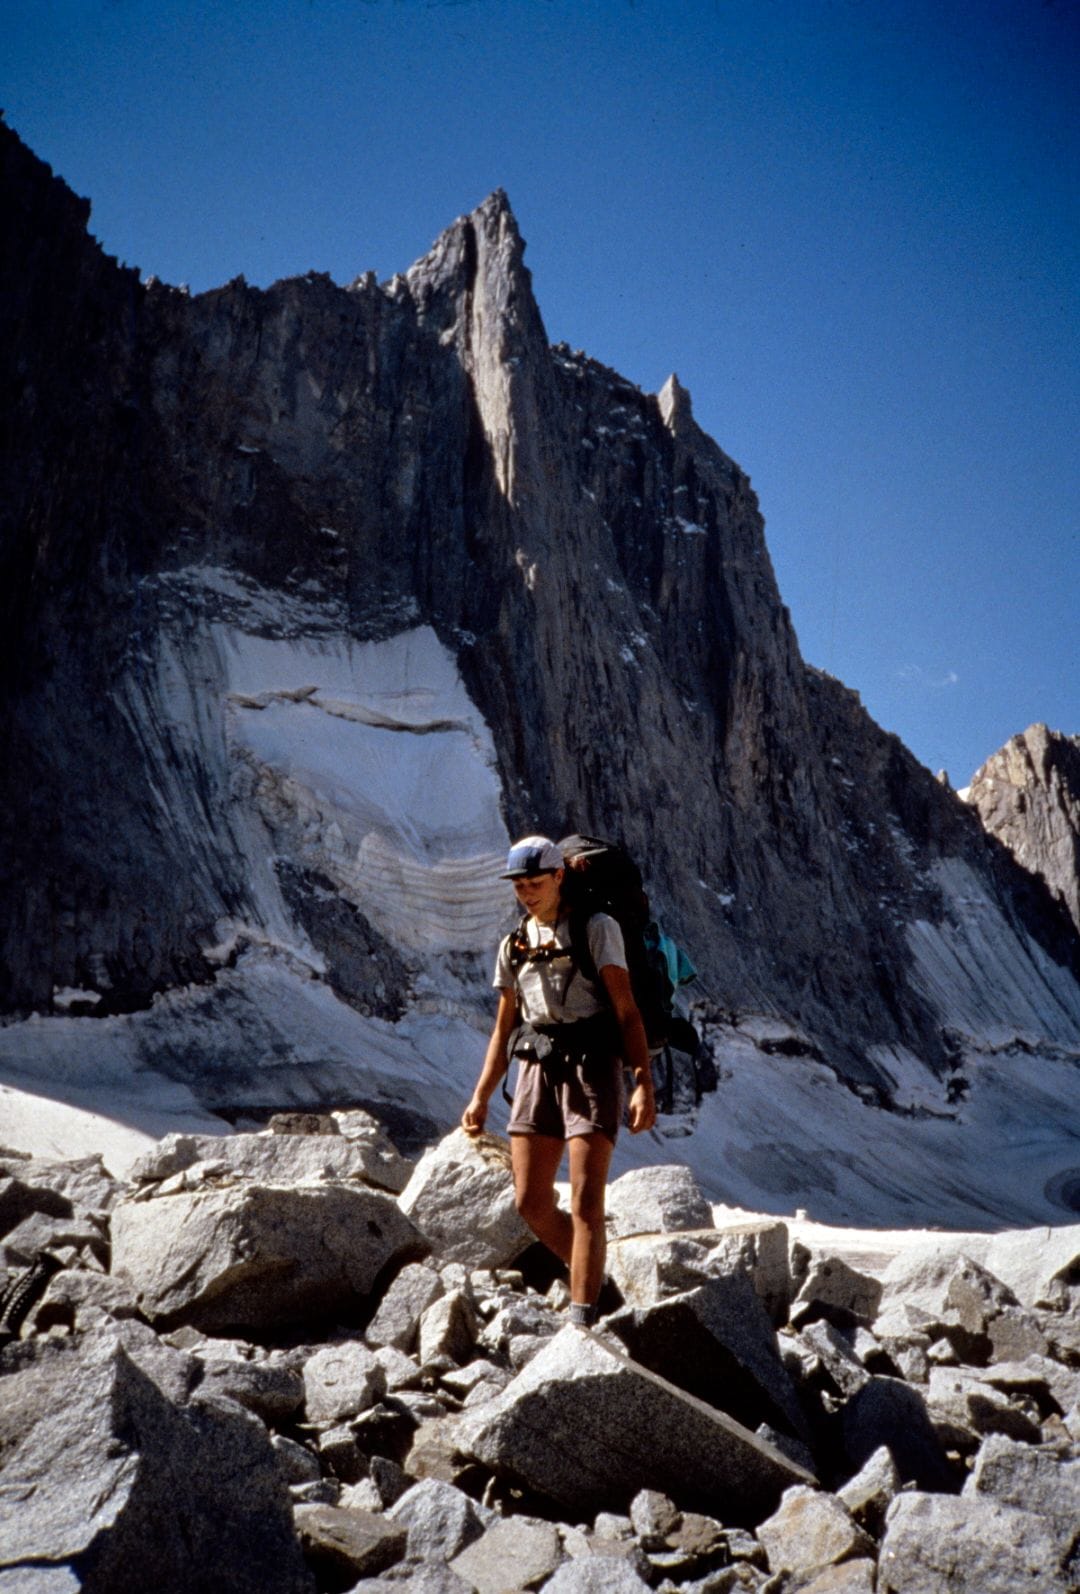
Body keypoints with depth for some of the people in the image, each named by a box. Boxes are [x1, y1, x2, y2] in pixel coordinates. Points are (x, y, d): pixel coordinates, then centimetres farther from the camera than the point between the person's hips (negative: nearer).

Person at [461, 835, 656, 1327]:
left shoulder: (597, 928, -1)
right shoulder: (514, 945, 15)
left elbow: (627, 1011, -7)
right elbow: (504, 1027, 19)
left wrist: (644, 1083, -17)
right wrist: (480, 1097, 13)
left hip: (592, 1066, -5)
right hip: (539, 1070, 6)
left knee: (585, 1201, -10)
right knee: (531, 1202, 3)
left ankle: (582, 1321, -5)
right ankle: (594, 1279, 25)